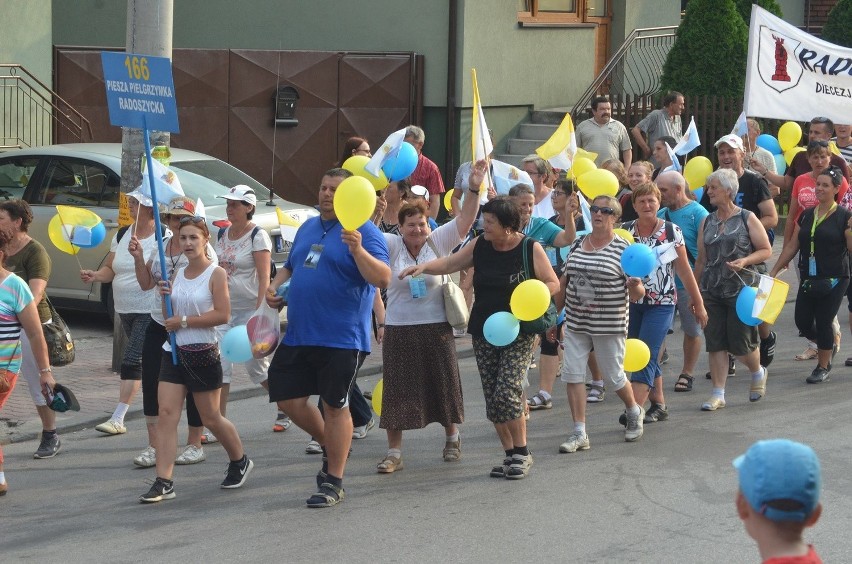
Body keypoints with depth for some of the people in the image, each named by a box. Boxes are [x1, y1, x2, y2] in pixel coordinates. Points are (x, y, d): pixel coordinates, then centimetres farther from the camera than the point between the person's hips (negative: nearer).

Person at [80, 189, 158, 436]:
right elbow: (110, 269, 11)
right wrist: (95, 275, -9)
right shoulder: (121, 236, 8)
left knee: (132, 361, -13)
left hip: (150, 311, -7)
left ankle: (118, 419, -13)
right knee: (148, 360, 17)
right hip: (125, 310, 7)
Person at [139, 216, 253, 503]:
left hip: (203, 353, -5)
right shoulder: (177, 275, 9)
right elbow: (169, 319, 15)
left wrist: (184, 321, -18)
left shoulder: (216, 274, -9)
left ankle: (240, 461, 34)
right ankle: (163, 482, -9)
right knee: (166, 414, -7)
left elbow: (222, 314, -19)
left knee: (211, 418, 8)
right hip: (174, 351, 5)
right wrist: (165, 298, -5)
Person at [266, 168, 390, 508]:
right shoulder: (308, 228, 16)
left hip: (341, 338, -7)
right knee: (288, 400, 8)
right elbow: (290, 267, 29)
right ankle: (330, 447, 32)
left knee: (334, 406, -1)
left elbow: (382, 279, -19)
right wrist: (275, 286, 8)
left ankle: (334, 482, 10)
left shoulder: (362, 231, -7)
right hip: (298, 336, 7)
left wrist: (358, 250, -34)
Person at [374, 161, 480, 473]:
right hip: (399, 331, 0)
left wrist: (474, 189, -24)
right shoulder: (391, 246, -2)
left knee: (443, 385, 10)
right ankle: (394, 452, 6)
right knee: (397, 390, 1)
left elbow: (464, 222, -11)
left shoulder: (437, 242, -2)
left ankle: (452, 439, 31)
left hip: (436, 328, 0)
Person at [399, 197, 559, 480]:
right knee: (492, 398, 3)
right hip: (483, 332, 5)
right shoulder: (480, 245, 5)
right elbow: (450, 263, 11)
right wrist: (424, 266, -6)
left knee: (507, 392, -17)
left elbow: (553, 283, -3)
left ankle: (522, 453, -2)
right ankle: (510, 454, 13)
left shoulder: (531, 249, -7)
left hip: (518, 333, -5)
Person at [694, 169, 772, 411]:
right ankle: (718, 394, 6)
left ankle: (758, 373, 30)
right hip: (711, 290, 4)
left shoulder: (747, 219, -2)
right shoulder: (707, 222, 11)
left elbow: (766, 250, -1)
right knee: (715, 343, 0)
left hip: (740, 289, -4)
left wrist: (744, 261, -18)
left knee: (740, 343, -1)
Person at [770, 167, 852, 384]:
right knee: (803, 321, 2)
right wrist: (773, 272, 15)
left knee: (823, 322, -4)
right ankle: (829, 346, 32)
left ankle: (823, 367, 15)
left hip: (834, 281, -5)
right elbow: (792, 246, 16)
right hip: (808, 281, 5)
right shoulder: (806, 216, 11)